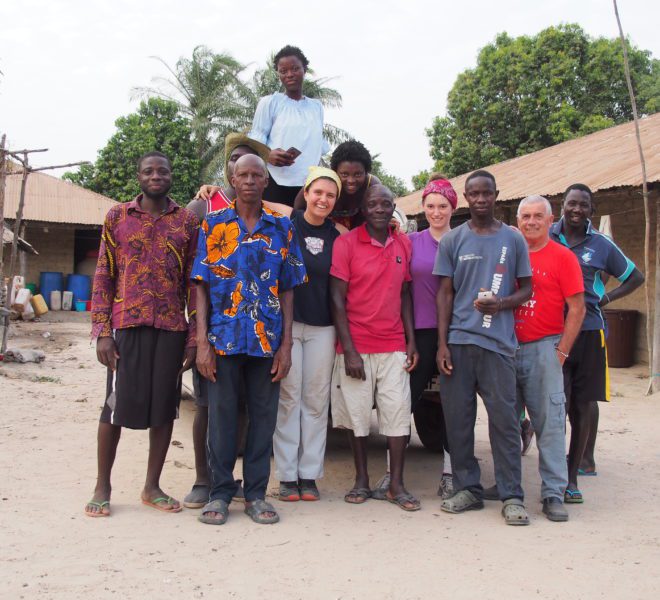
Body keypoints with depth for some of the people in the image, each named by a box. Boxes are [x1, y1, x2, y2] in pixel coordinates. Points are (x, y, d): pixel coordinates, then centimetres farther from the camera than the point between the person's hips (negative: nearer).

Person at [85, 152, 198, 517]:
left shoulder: (187, 222, 7)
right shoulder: (117, 217, 6)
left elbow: (193, 281, 6)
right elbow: (103, 277, 4)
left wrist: (194, 336, 0)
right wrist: (102, 332, -5)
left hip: (172, 328, 1)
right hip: (126, 325, -1)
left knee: (164, 406, 6)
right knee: (117, 405, 1)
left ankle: (152, 486, 19)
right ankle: (102, 487, 15)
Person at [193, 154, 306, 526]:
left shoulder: (282, 227, 7)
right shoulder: (214, 224, 4)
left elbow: (286, 289, 6)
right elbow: (202, 286, 1)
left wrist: (286, 345, -1)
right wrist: (203, 342, -7)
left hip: (268, 339, 1)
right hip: (224, 337, -1)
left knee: (264, 417, 7)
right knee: (222, 415, 4)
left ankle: (256, 493, 19)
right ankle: (220, 493, 17)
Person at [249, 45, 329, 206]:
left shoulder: (317, 106, 18)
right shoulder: (269, 102, 5)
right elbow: (256, 139, 2)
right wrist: (267, 155, -20)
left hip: (309, 184, 4)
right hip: (275, 183, -4)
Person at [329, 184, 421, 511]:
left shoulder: (403, 244, 9)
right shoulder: (346, 243, -4)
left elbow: (405, 293, 14)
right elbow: (337, 299, -6)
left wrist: (411, 341, 6)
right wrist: (349, 350, -11)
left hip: (394, 347, 3)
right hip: (356, 347, -3)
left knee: (398, 413, 1)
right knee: (357, 414, 5)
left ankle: (397, 484, 11)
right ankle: (361, 480, 20)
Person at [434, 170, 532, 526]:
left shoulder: (513, 240, 8)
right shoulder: (452, 240, 9)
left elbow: (526, 288, 12)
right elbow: (445, 293, 8)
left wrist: (502, 303, -11)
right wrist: (442, 344, -1)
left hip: (498, 342, -1)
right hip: (458, 341, 1)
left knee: (504, 418, -3)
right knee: (458, 418, 4)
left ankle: (512, 496, 5)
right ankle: (467, 489, 15)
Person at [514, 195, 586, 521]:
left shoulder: (563, 257, -1)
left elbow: (577, 308, -3)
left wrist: (561, 351, -8)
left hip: (543, 348, -4)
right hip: (508, 348, 4)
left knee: (550, 422, -4)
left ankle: (553, 494, 2)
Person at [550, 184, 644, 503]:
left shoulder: (602, 245, 6)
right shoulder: (544, 238, 2)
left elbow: (635, 277, 18)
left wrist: (607, 298, 5)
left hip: (589, 333, 2)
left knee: (583, 405, 6)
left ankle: (572, 476, 18)